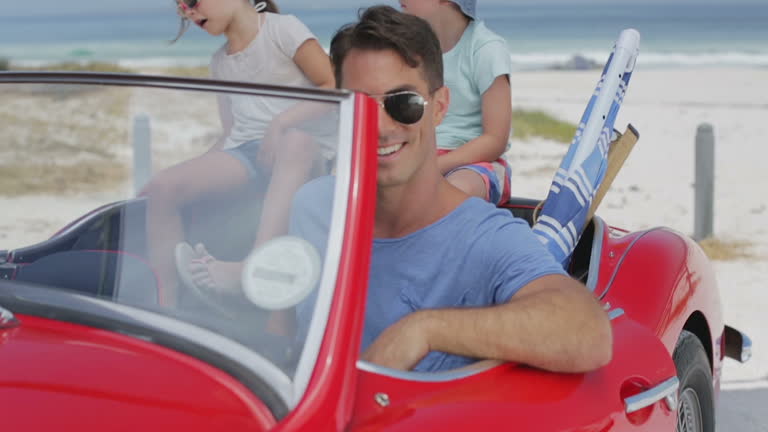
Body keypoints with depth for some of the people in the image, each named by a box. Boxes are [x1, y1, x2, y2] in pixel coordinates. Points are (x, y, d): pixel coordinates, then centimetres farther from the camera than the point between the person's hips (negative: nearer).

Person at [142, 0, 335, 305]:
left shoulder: (282, 28, 4)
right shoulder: (220, 62, 24)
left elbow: (336, 88, -5)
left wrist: (281, 122, -17)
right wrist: (201, 167, 4)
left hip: (294, 149, -6)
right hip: (242, 153, 6)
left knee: (296, 142, -42)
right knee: (161, 189, -19)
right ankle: (166, 305, -24)